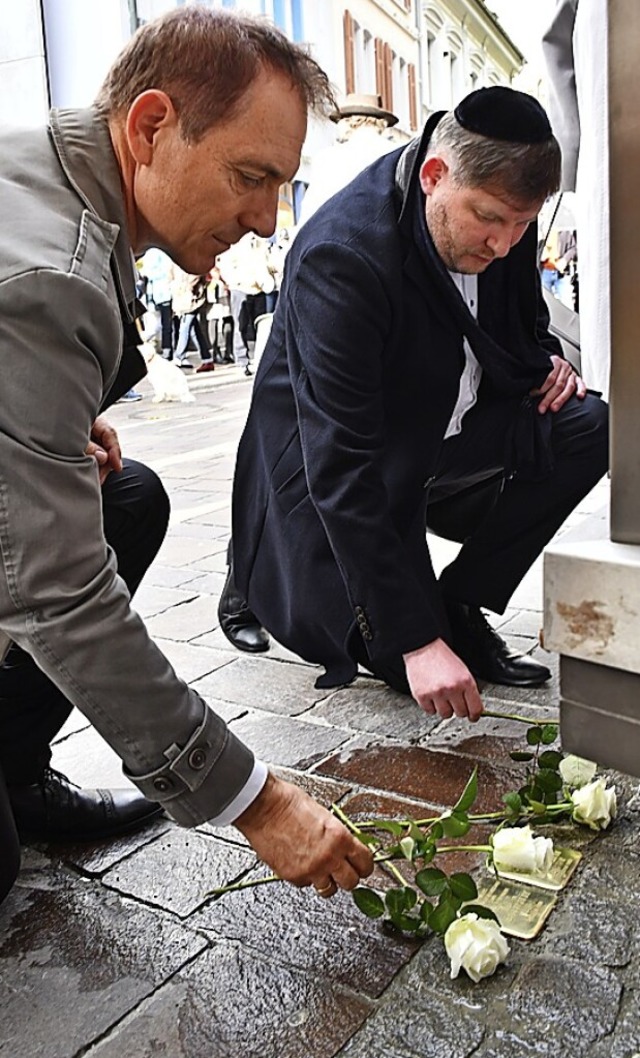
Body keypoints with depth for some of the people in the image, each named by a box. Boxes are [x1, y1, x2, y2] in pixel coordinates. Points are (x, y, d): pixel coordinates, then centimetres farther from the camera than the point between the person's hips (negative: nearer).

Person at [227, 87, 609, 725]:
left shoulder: (499, 215, -9)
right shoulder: (340, 258, -32)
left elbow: (521, 318, 16)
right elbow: (341, 468, -34)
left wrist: (546, 360, -10)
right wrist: (415, 639, -35)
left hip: (446, 430, 7)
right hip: (331, 468, -7)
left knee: (587, 427, -14)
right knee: (415, 668, -13)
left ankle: (459, 604, -1)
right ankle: (258, 578, 11)